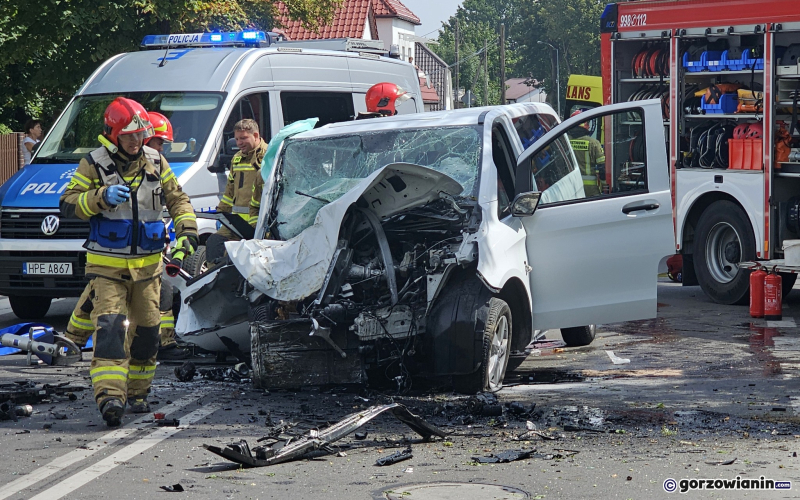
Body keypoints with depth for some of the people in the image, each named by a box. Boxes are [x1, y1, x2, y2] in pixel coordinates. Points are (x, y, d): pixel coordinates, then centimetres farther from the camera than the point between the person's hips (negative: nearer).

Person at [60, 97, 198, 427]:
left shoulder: (155, 163, 7)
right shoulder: (94, 165, -5)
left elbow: (177, 199, 16)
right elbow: (68, 205, -8)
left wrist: (187, 229, 0)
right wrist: (102, 197, -24)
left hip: (147, 264, 4)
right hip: (107, 264, -4)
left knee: (147, 329, 8)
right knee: (110, 326, -18)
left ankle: (137, 391, 23)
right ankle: (110, 394, -28)